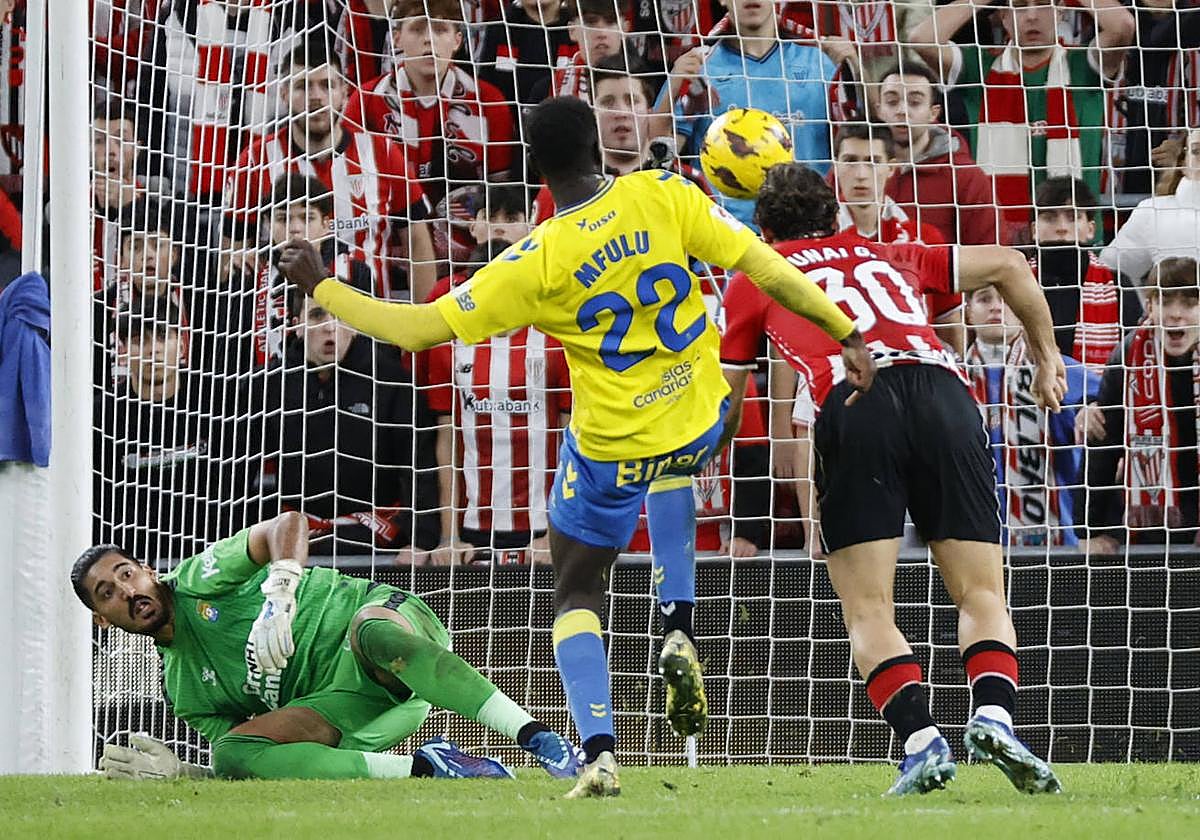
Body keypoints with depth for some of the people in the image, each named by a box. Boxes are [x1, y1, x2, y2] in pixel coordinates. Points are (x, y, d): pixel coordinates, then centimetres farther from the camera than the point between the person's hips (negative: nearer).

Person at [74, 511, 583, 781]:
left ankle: (543, 743, -46)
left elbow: (287, 525, -8)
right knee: (234, 755, -23)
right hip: (347, 701, 5)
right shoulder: (181, 691, 17)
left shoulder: (198, 580, 4)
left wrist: (278, 595, -27)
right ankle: (425, 769, -27)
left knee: (371, 634, -43)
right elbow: (230, 761, 15)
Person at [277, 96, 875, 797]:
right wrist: (848, 334, -8)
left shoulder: (534, 263, -18)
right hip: (702, 429, 3)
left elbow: (417, 328, -13)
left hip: (610, 450, -3)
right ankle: (679, 635, 23)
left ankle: (599, 754, -4)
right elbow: (766, 266, -14)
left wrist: (319, 285, -1)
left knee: (577, 589, 17)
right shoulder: (665, 195, -14)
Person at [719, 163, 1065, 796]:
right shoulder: (887, 257, 35)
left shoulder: (754, 279, 27)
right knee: (982, 596, 5)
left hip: (855, 402, -2)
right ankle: (994, 718, -21)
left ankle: (921, 742, -21)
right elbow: (1007, 265, 35)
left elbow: (724, 404, 31)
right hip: (943, 392, 3)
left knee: (868, 611, -1)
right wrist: (1046, 357, 45)